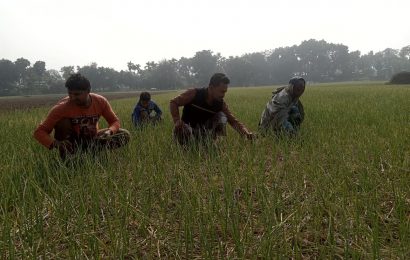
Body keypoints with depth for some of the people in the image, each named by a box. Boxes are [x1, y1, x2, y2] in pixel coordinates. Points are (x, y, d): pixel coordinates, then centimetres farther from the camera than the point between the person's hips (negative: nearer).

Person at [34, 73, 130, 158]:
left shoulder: (100, 101, -18)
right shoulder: (62, 107, -25)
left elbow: (115, 121, -6)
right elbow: (39, 132, -22)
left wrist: (109, 132, -29)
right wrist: (54, 144, -41)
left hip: (92, 139, 2)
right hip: (71, 141, -2)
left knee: (125, 135, -18)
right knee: (63, 122, -32)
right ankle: (64, 159, -19)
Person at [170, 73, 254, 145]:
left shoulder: (221, 104, -8)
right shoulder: (194, 93, -19)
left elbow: (233, 121, -8)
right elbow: (173, 102, -12)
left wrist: (246, 133, -26)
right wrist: (177, 121, -27)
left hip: (204, 131, 3)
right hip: (188, 128, -3)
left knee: (221, 117, -17)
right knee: (180, 129, -38)